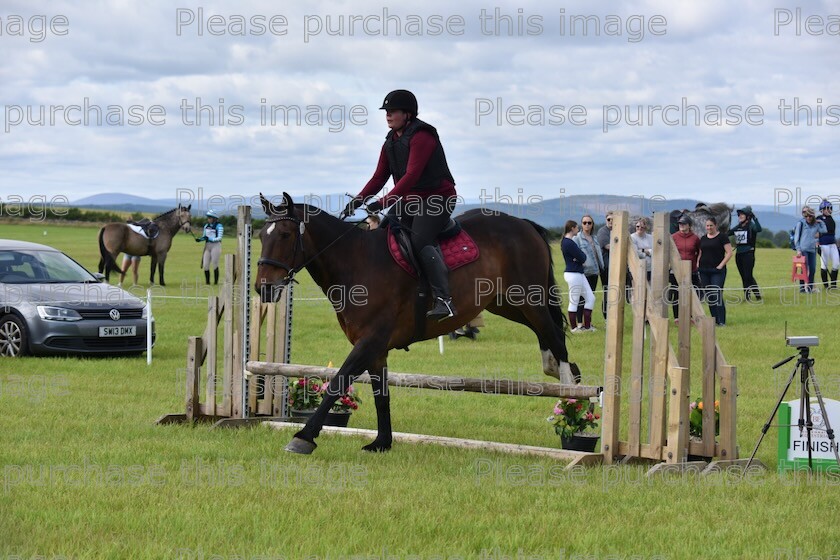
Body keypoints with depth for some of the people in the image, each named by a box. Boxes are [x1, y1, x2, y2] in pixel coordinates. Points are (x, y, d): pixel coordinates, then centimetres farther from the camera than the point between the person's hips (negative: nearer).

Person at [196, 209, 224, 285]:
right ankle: (207, 281, 13)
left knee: (215, 264, -2)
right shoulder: (206, 226, 10)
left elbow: (219, 238, -16)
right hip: (207, 246, 6)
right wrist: (200, 239, -3)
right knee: (205, 265, 3)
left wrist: (209, 239, -27)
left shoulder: (219, 226, -10)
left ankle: (216, 281, 8)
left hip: (216, 245, -6)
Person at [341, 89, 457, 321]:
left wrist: (384, 202, -32)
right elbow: (379, 177, 12)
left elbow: (411, 175, -26)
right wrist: (357, 201, -3)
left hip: (437, 198, -10)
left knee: (419, 241, -28)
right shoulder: (391, 142, 13)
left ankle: (444, 299, -36)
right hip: (409, 200, 10)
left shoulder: (421, 137, -17)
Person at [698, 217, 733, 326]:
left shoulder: (722, 237, -2)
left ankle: (721, 321, -10)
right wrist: (698, 263, 7)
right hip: (704, 271, 6)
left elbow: (729, 253, -7)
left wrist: (721, 265, -13)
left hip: (717, 271, -6)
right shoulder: (703, 239, 14)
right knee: (709, 296, 5)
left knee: (717, 295, -12)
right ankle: (714, 320, 11)